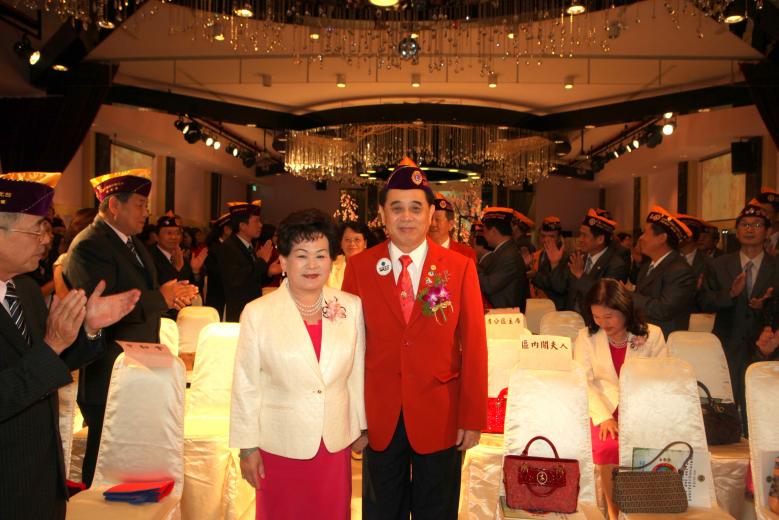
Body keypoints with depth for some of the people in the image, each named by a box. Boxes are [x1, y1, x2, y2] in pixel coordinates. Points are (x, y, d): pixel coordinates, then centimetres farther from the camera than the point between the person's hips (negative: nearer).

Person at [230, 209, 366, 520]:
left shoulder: (351, 307, -3)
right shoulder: (258, 313, -9)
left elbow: (357, 374, 5)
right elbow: (245, 386, -5)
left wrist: (361, 427, 10)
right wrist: (248, 447, -3)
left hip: (336, 445, 2)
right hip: (280, 447, -2)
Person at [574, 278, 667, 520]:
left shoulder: (652, 334, 6)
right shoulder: (586, 337, 6)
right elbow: (583, 383, -2)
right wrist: (604, 418, -17)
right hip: (604, 408, 0)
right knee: (608, 446, -31)